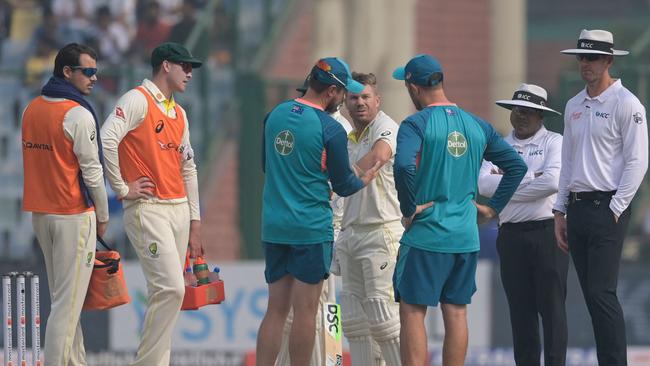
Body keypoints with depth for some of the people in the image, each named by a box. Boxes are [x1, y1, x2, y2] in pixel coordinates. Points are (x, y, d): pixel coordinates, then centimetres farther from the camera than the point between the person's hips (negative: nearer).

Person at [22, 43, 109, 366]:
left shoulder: (32, 109, 10)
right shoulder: (78, 115, -14)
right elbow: (92, 170, -12)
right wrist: (103, 216, 1)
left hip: (39, 212, 8)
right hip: (73, 215, -8)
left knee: (61, 295, 15)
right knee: (69, 299, -5)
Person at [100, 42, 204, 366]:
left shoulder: (179, 113, 18)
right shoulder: (138, 100, -8)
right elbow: (106, 141, -21)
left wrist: (194, 223, 18)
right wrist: (122, 190, -16)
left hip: (178, 209, 8)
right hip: (148, 209, -8)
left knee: (167, 291, 6)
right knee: (170, 289, -16)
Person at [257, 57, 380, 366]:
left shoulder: (274, 115, 6)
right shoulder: (330, 129, -12)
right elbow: (343, 185, -3)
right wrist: (366, 178, 17)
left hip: (273, 226, 6)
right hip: (311, 229, -6)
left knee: (276, 310, 9)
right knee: (305, 311, 0)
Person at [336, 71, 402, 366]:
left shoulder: (384, 127, -9)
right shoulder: (348, 139, 17)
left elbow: (379, 155, -33)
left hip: (380, 233, -9)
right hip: (350, 232, 9)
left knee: (383, 313, -12)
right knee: (353, 317, 8)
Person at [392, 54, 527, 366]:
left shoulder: (416, 124, -10)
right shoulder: (477, 126, 9)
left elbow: (404, 165, -28)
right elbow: (517, 166, 13)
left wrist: (409, 209, -15)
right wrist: (493, 208, 14)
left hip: (425, 235, -6)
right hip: (466, 237, 6)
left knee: (412, 312, -1)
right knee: (456, 313, 10)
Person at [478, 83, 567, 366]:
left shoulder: (554, 142, 3)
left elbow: (552, 181, -14)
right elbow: (484, 184, -3)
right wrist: (529, 178, -8)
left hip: (547, 233, -4)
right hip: (511, 235, 4)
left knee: (551, 307, -5)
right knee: (520, 309, 5)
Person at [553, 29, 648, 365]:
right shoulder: (574, 106, 16)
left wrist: (615, 210, -13)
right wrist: (560, 212, 16)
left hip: (607, 208, -7)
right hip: (577, 208, 7)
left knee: (602, 293, -14)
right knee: (591, 295, 5)